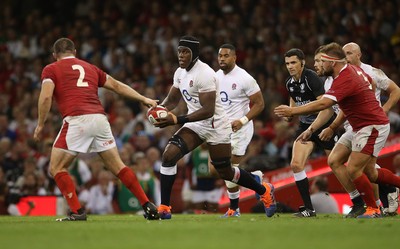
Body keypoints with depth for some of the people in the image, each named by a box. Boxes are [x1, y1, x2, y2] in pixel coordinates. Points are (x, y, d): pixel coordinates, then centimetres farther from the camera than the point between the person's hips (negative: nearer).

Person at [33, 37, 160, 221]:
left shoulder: (50, 70, 11)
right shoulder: (90, 68, 26)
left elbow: (46, 97, -4)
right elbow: (117, 86, 29)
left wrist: (40, 125, 4)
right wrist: (144, 99, 36)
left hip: (76, 121, -5)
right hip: (99, 118, 5)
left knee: (56, 168, 8)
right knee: (117, 166, 14)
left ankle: (77, 212, -2)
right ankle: (148, 206, 12)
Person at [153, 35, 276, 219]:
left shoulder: (204, 74, -24)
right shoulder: (180, 73, 4)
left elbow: (208, 111, -27)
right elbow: (172, 100, 15)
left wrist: (177, 120, -31)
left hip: (215, 126, -7)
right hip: (195, 125, 7)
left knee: (226, 173, 6)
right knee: (168, 155, -14)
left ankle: (264, 191, 33)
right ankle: (164, 209, -10)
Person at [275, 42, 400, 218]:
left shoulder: (344, 80, -25)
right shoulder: (353, 70, 5)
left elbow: (322, 104, -35)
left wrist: (292, 111, -31)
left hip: (372, 127, -10)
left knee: (353, 169, -11)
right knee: (370, 173, 14)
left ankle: (373, 209, -1)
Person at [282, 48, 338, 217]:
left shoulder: (312, 78, -18)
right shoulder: (290, 83, 5)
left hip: (323, 124, -7)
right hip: (305, 125, 7)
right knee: (296, 165, -10)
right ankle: (308, 209, -5)